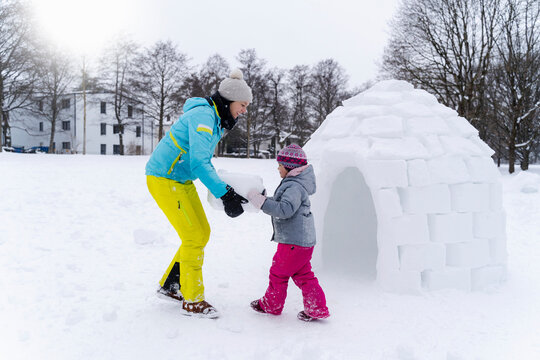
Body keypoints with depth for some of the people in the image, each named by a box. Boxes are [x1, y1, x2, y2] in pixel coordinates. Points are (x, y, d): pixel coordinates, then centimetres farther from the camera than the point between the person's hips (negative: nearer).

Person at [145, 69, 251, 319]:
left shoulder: (216, 120, 10)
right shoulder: (203, 116, -21)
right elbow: (198, 162, -33)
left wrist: (224, 188, 10)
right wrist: (224, 194, -37)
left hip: (182, 180, 10)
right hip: (163, 179, -10)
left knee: (202, 232, 10)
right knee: (194, 237, -7)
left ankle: (169, 286, 24)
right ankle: (192, 301, 6)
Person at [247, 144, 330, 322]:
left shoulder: (295, 187, -19)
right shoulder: (292, 183, 14)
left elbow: (285, 210, -32)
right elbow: (279, 203, 26)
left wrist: (261, 202, -29)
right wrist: (264, 199, 18)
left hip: (294, 242, -10)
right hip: (303, 240, 10)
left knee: (278, 272, 6)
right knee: (303, 275, 13)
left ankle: (271, 305, 23)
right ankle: (317, 309, 15)